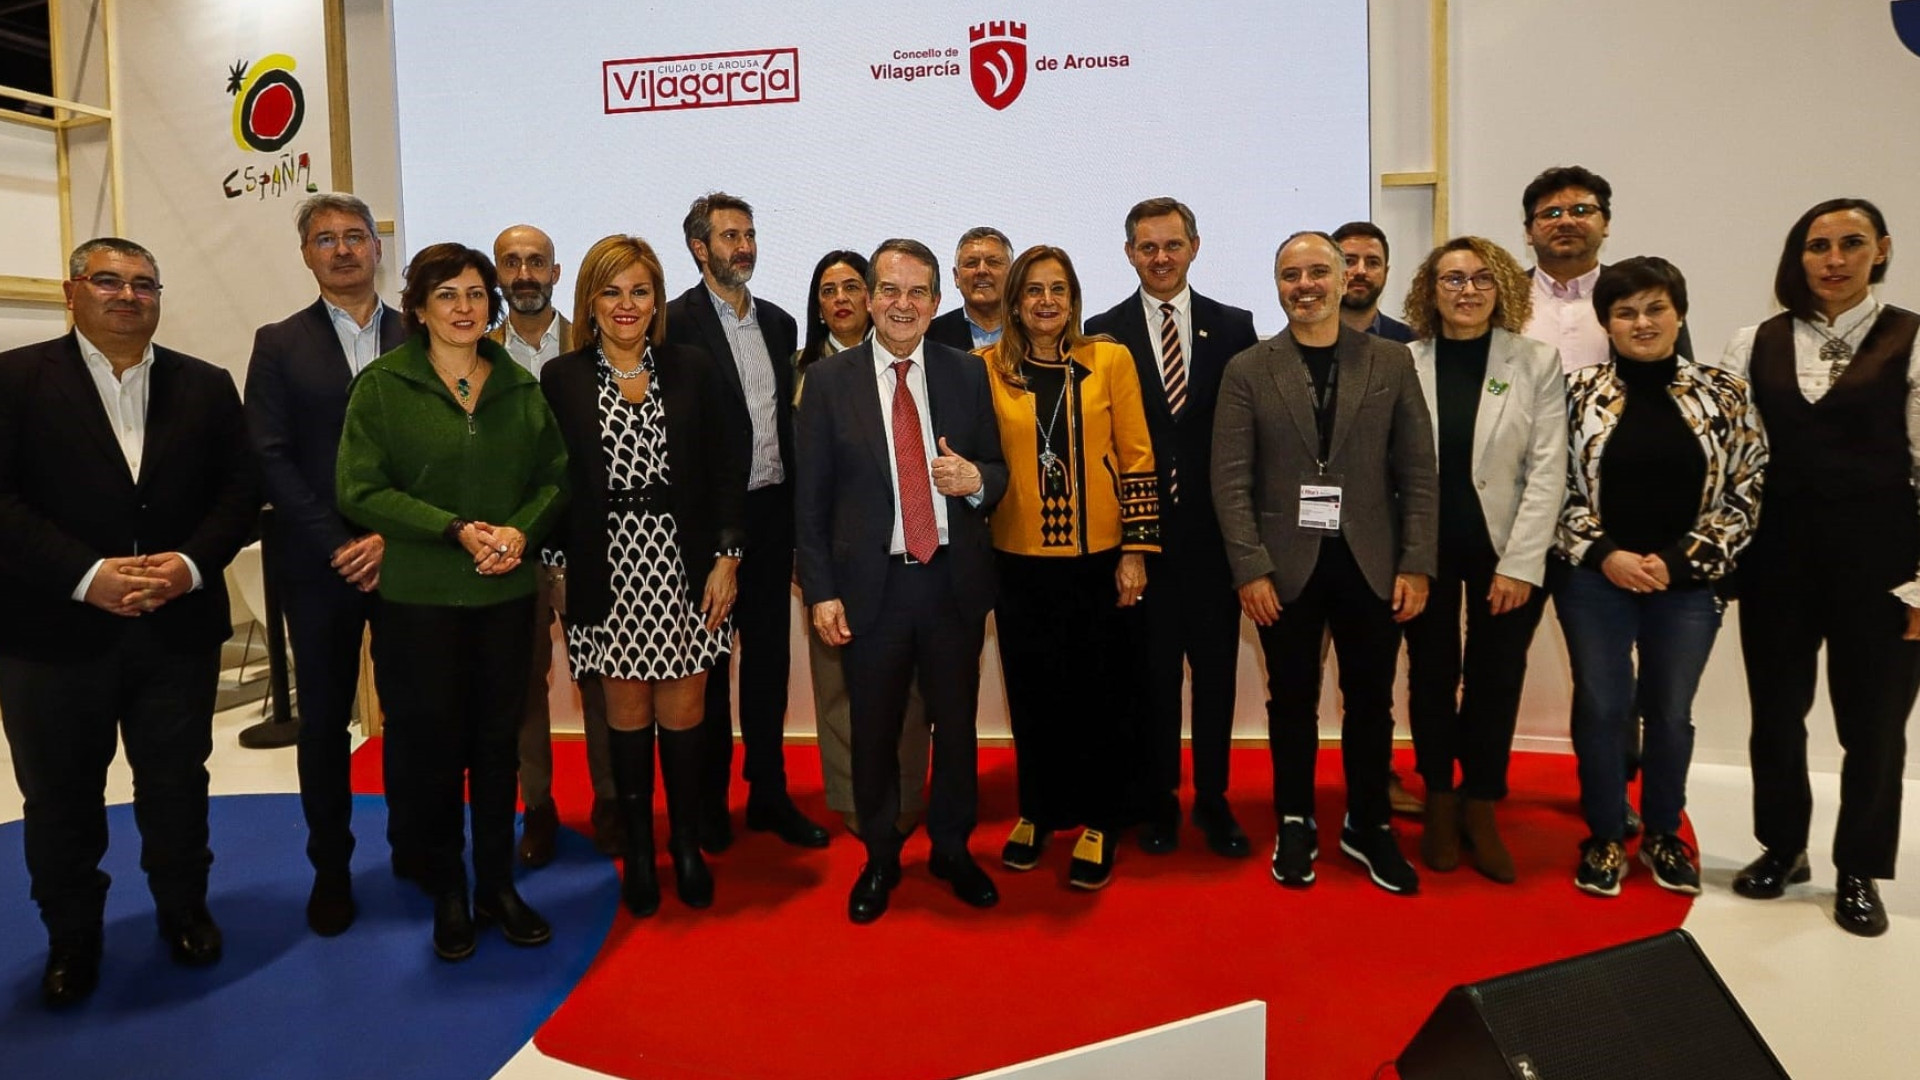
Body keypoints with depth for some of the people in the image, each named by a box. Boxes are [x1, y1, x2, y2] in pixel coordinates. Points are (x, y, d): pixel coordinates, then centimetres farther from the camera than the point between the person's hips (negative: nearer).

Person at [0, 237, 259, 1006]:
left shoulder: (206, 386, 8)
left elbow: (239, 488, 4)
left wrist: (193, 562, -12)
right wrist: (87, 576, -18)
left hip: (179, 626, 2)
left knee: (177, 784, 12)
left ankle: (183, 910, 31)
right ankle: (72, 937, 30)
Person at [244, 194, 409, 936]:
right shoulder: (279, 344, 4)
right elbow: (272, 459, -2)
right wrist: (339, 546, -11)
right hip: (321, 564, 0)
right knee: (324, 718, 8)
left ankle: (412, 843, 25)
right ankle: (330, 866, 21)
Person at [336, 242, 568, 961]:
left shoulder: (519, 386, 8)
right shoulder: (382, 385, -2)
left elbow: (556, 476, 8)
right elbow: (359, 491, -8)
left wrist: (521, 529, -11)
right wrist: (456, 531, -17)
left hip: (507, 594, 3)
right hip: (419, 598, -3)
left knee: (499, 741, 10)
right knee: (434, 746, 6)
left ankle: (497, 883, 25)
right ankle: (447, 893, 23)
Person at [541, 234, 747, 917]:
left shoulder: (694, 370, 4)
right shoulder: (561, 380, 3)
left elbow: (727, 470, 3)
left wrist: (726, 559, -3)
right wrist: (559, 562, -4)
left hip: (685, 566, 0)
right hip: (608, 572, 0)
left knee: (682, 712, 4)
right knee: (627, 714, 7)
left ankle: (688, 847, 22)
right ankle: (638, 852, 22)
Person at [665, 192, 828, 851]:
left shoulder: (779, 323, 12)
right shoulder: (677, 322, -8)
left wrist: (797, 508, 9)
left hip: (773, 509, 6)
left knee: (769, 657, 12)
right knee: (709, 662, 8)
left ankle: (769, 793, 25)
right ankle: (709, 801, 22)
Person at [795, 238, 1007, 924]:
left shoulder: (967, 375, 3)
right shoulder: (829, 381, -1)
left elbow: (998, 471, 9)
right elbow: (810, 499, -1)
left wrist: (975, 478, -15)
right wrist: (820, 591, -6)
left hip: (953, 580, 2)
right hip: (871, 584, -1)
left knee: (957, 724, 13)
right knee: (874, 732, 11)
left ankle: (953, 850, 34)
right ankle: (880, 859, 32)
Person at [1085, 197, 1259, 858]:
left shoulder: (1234, 327, 6)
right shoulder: (1104, 333, 2)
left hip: (1214, 528, 1)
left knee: (1216, 670, 9)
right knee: (1152, 671, 8)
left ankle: (1214, 801, 25)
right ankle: (1158, 802, 25)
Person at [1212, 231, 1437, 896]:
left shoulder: (1390, 362, 5)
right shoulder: (1247, 371, 1)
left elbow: (1418, 472, 3)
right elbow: (1231, 480, -4)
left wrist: (1416, 565, -4)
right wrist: (1250, 569, -11)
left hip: (1372, 565, 1)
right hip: (1286, 568, -1)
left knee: (1371, 703, 10)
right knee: (1292, 703, 10)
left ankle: (1368, 826, 28)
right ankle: (1295, 824, 27)